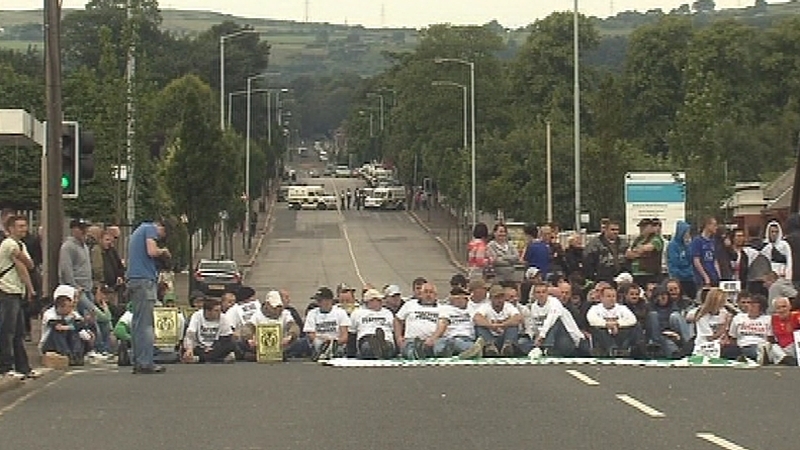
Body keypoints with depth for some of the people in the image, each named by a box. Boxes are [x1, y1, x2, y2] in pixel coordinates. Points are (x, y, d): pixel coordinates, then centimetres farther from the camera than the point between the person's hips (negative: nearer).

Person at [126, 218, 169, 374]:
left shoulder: (137, 232, 27)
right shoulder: (151, 229, -1)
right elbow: (151, 251, -15)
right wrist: (163, 251, 4)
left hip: (133, 279, 9)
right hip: (145, 279, -9)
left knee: (137, 322, 9)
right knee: (146, 323, -11)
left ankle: (138, 362, 9)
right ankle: (145, 363, -14)